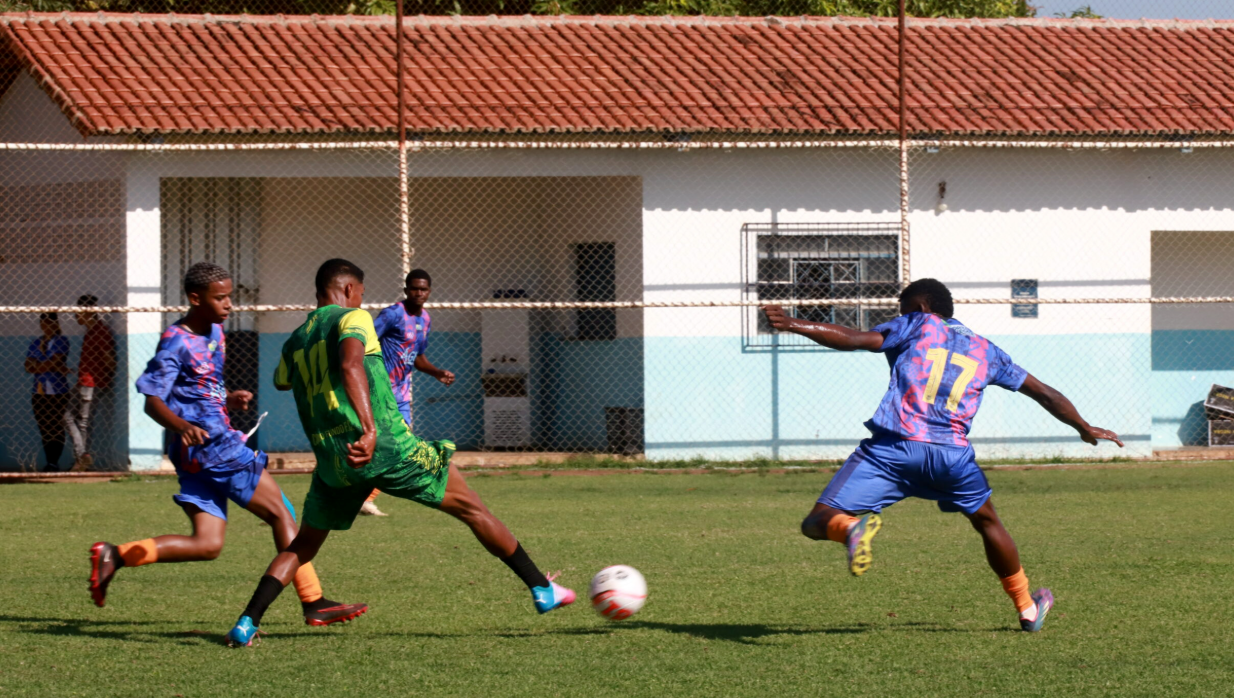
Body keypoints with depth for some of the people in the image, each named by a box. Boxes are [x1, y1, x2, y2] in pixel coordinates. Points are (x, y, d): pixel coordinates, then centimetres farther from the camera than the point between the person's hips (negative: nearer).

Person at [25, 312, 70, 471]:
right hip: (39, 393, 5)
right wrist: (51, 367, -9)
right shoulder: (36, 343, 13)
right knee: (44, 430, 4)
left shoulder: (61, 341, 0)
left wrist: (37, 366, -1)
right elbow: (29, 366, 1)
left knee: (56, 430, -7)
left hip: (58, 393, -5)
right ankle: (50, 463, 7)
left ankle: (54, 462, -8)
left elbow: (54, 362, -11)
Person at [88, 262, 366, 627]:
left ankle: (114, 556, -1)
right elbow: (152, 401, -15)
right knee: (280, 513, -5)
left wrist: (230, 400, 7)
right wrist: (182, 426, -35)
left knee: (207, 544, 2)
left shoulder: (215, 333, 16)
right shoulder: (176, 343, -11)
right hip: (208, 446, -9)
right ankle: (314, 603, -1)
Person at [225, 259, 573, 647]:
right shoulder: (352, 318, -1)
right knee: (471, 508, 6)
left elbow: (281, 381, 38)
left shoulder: (296, 341, 17)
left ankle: (247, 623, 3)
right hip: (387, 448, -5)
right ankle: (542, 590, 8)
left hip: (332, 461, 6)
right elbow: (351, 364, -22)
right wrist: (369, 427, -34)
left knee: (303, 545, 21)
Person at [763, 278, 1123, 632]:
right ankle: (1027, 608, 37)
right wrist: (1084, 428, 44)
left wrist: (795, 325, -1)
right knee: (986, 521, 31)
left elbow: (857, 339, 0)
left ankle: (852, 527, -37)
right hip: (952, 454, 3)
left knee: (816, 523, -3)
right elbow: (1043, 393, 30)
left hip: (892, 446, -3)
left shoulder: (916, 326, 15)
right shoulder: (985, 350, 24)